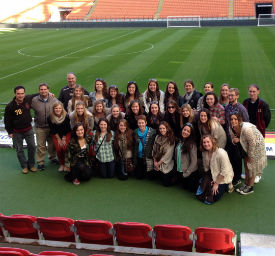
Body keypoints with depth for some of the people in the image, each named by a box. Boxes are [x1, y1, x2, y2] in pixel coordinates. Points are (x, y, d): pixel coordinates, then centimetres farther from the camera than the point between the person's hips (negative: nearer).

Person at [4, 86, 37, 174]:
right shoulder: (10, 106, -19)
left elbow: (37, 95, 10)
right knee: (19, 150, 7)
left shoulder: (28, 99, -12)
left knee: (32, 147, 7)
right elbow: (7, 120, -9)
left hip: (28, 129, 3)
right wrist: (9, 132, -6)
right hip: (17, 132, -3)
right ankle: (24, 166, 24)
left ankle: (31, 164, 26)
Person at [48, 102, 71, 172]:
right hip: (55, 135, 1)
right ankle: (61, 164, 7)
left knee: (65, 148, -16)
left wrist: (64, 139, -8)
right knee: (58, 149, -12)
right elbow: (53, 130, -8)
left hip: (66, 134, -1)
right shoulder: (50, 118, -18)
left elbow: (66, 129, -11)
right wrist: (59, 139, -7)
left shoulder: (66, 116, -21)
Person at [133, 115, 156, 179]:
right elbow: (134, 146, 9)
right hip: (138, 157, 3)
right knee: (139, 176, 9)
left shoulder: (152, 132, -8)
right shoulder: (135, 132, 2)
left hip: (148, 157, -3)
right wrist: (134, 158, 7)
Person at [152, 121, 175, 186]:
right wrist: (155, 161, -6)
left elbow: (168, 154, -15)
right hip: (157, 163, 5)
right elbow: (154, 150, 3)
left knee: (166, 183, -3)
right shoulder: (157, 137, 1)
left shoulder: (171, 139, -14)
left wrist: (159, 163, -11)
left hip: (166, 164, -5)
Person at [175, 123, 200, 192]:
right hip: (181, 171, 7)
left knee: (191, 189, 6)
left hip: (190, 172, -7)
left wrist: (187, 173, -15)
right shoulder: (180, 142, 2)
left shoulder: (191, 144, -20)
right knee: (185, 187, 20)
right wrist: (178, 167, 5)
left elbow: (194, 161, -19)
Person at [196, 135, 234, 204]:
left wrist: (216, 183, -18)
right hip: (213, 175, 6)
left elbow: (224, 172, -23)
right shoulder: (204, 153, -6)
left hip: (223, 178, -6)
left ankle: (226, 186, 12)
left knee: (213, 197, -11)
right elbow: (206, 168, 4)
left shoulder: (221, 153, -27)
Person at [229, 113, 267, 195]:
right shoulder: (231, 128, -14)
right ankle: (246, 184, 24)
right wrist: (234, 140, -22)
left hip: (257, 145, -7)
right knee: (246, 164, 12)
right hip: (246, 146, 7)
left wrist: (250, 155, -18)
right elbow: (233, 139, 4)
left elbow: (253, 143, -29)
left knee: (252, 165, -4)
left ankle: (250, 187, 8)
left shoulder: (246, 128, -37)